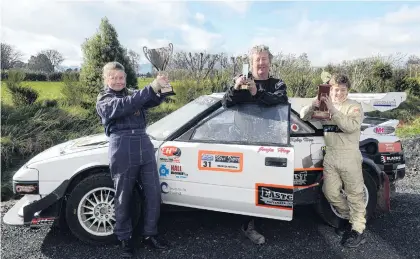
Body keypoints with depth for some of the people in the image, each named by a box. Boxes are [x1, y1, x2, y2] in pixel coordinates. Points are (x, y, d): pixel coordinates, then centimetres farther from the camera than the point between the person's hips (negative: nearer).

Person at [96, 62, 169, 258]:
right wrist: (151, 87, -29)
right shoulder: (103, 101, 1)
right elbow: (124, 106, -19)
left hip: (144, 147, 5)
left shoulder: (133, 94, 18)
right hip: (122, 152, -5)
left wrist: (159, 89, -24)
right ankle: (125, 238, 24)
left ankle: (150, 234, 23)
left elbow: (152, 101, -1)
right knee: (124, 198, 6)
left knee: (154, 194, 7)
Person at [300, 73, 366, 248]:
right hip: (330, 157, 5)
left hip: (349, 158, -5)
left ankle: (358, 230, 16)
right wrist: (313, 105, -15)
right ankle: (349, 217, 33)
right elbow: (303, 116, 5)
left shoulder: (354, 107, -4)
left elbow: (351, 126, -22)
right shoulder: (324, 106, 11)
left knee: (354, 194, 4)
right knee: (330, 192, 9)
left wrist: (333, 110, -25)